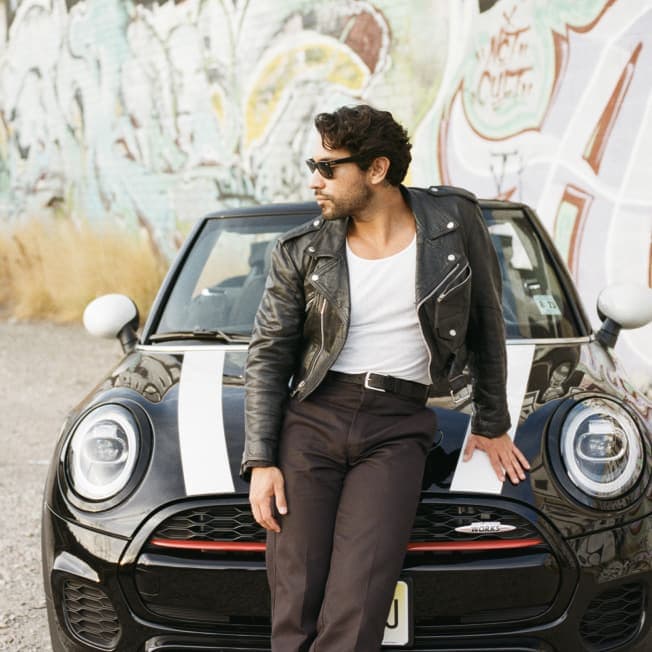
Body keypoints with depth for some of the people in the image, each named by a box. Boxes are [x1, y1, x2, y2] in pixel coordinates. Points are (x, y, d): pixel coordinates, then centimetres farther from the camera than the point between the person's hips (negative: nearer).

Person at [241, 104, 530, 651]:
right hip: (312, 420, 1)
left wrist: (492, 424, 16)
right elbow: (267, 356, 6)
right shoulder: (301, 252, 2)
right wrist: (260, 461, -3)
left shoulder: (455, 220, 1)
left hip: (397, 429, -1)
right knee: (295, 607, -6)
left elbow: (487, 324, 11)